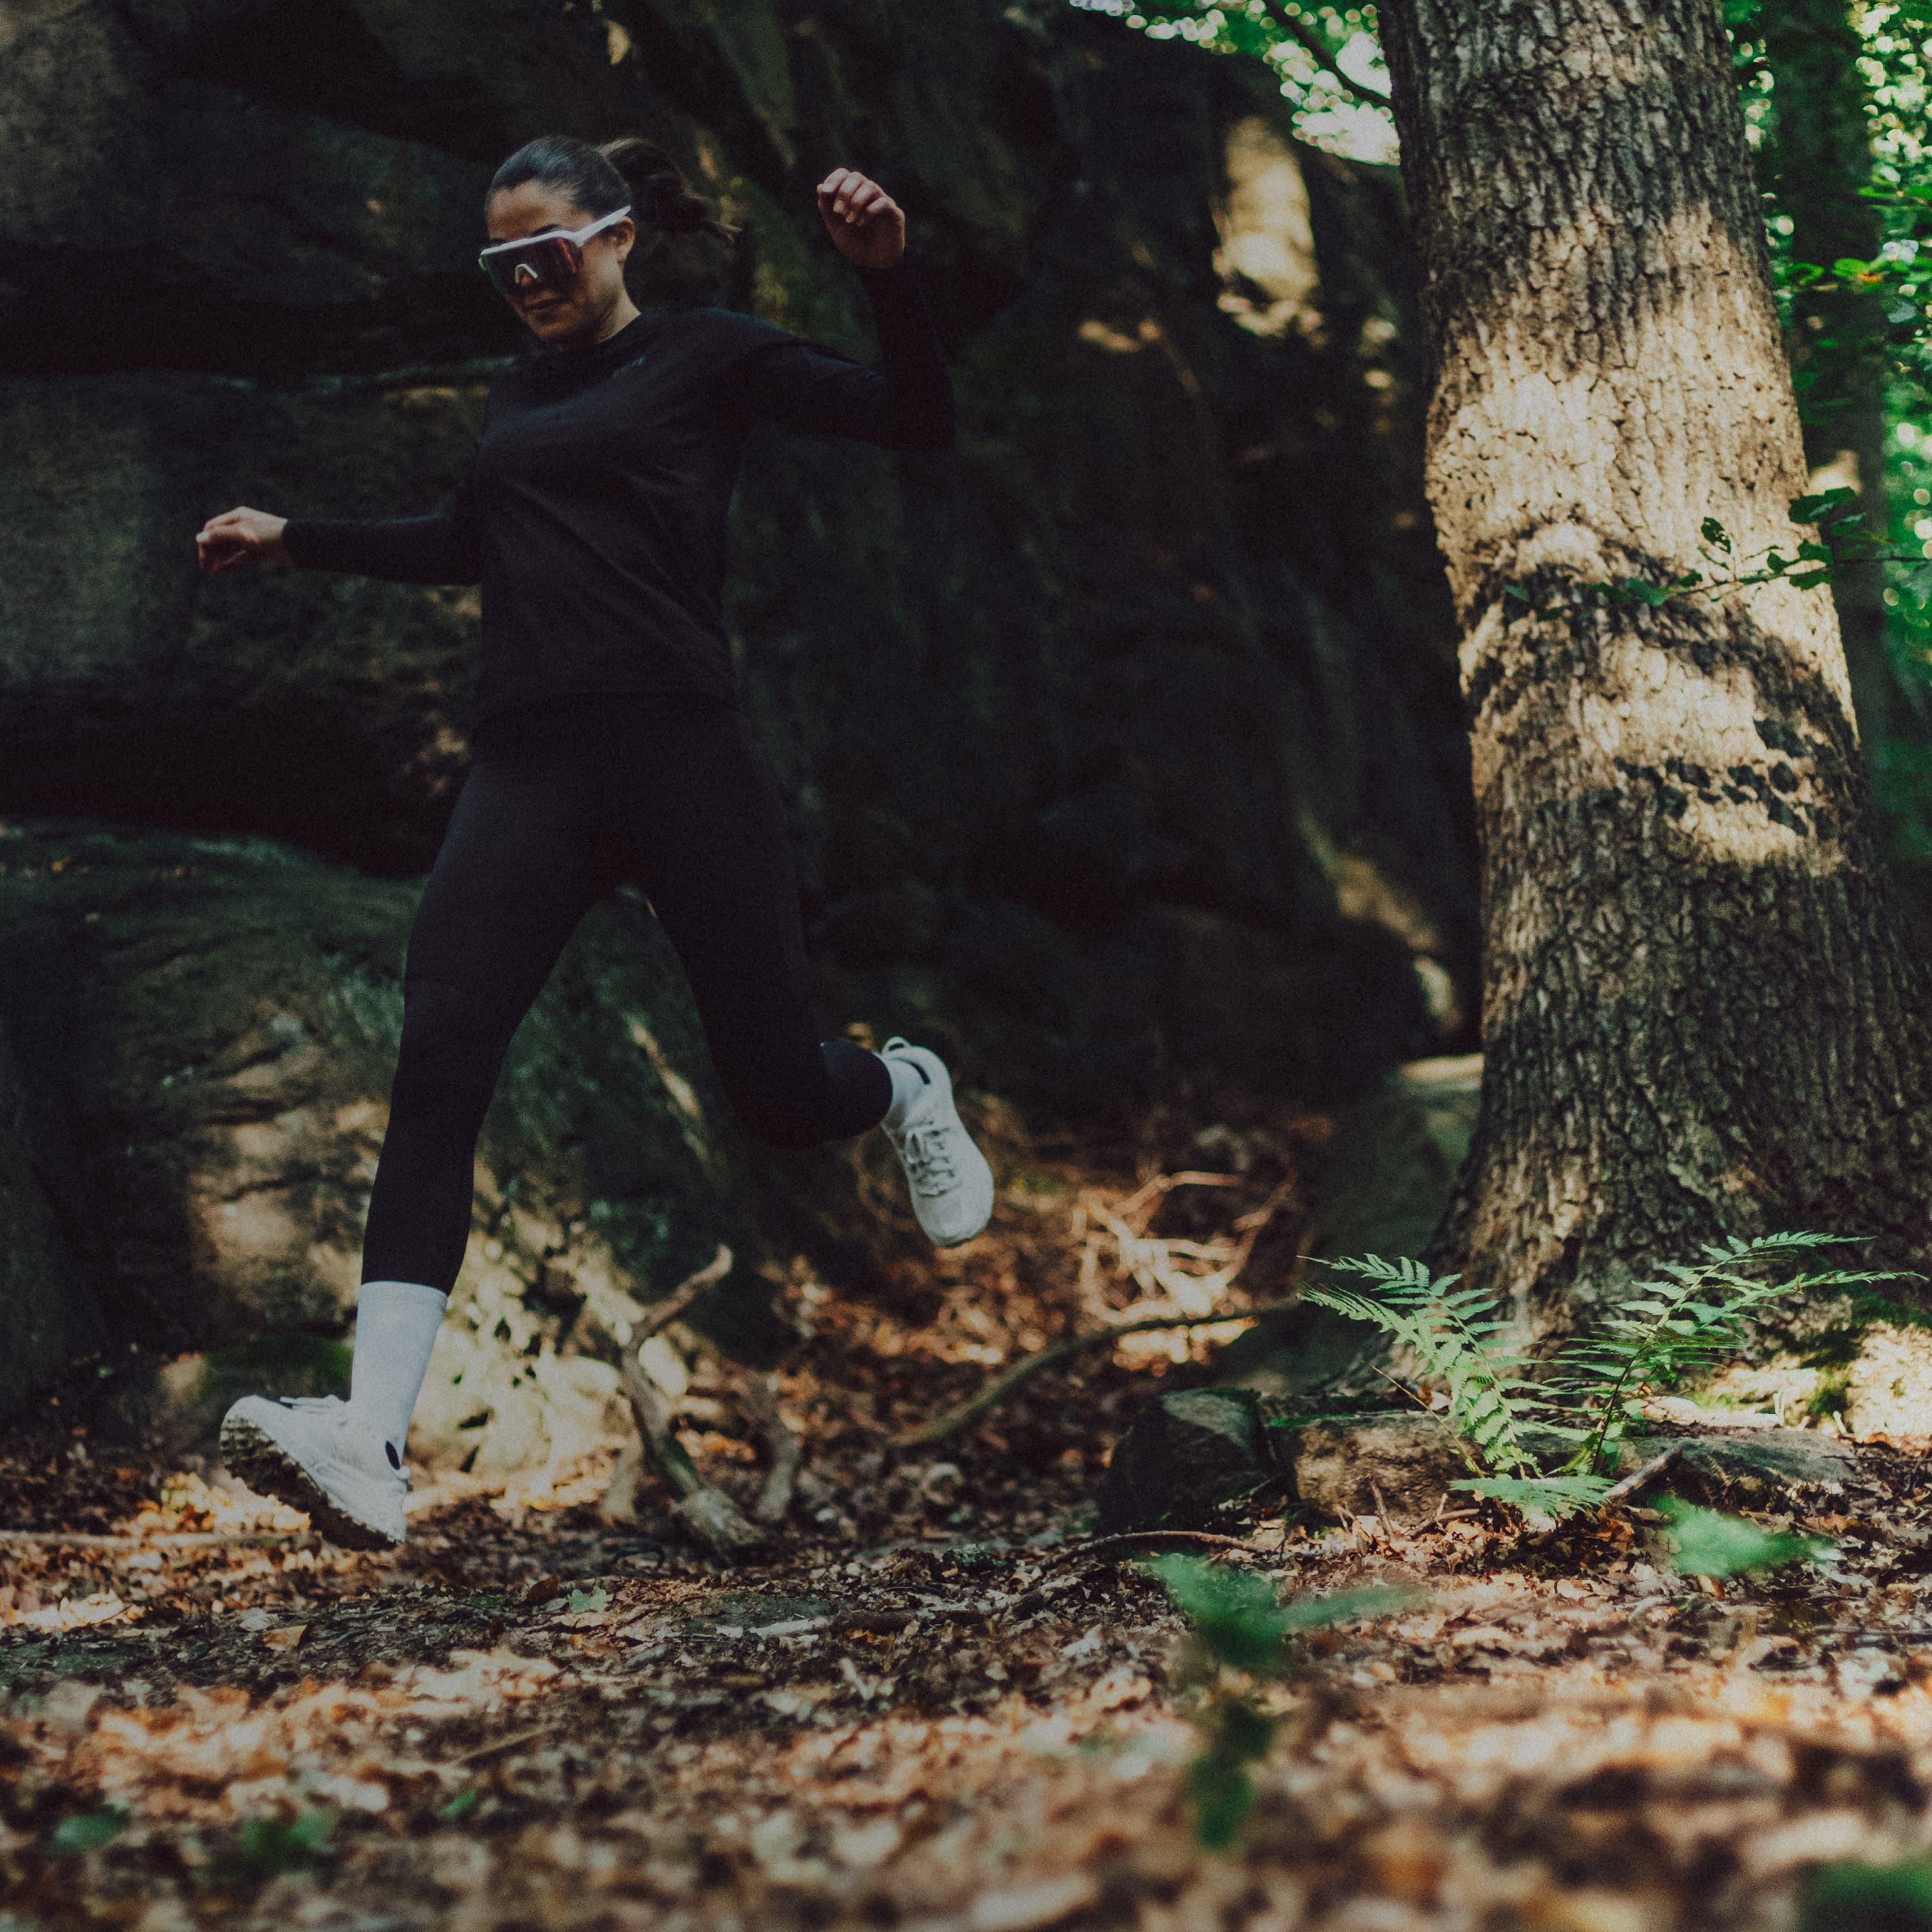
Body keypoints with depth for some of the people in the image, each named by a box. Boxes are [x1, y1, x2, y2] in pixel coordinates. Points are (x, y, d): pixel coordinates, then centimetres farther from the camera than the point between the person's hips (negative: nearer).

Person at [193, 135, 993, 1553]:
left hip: (681, 750, -4)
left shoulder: (704, 355, 6)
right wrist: (294, 539, 39)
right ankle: (372, 1435, -27)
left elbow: (921, 423, -2)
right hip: (529, 768, 4)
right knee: (437, 1061, -17)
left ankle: (906, 1092, 40)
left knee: (783, 1092, 0)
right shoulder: (520, 394, 23)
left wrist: (888, 274, -18)